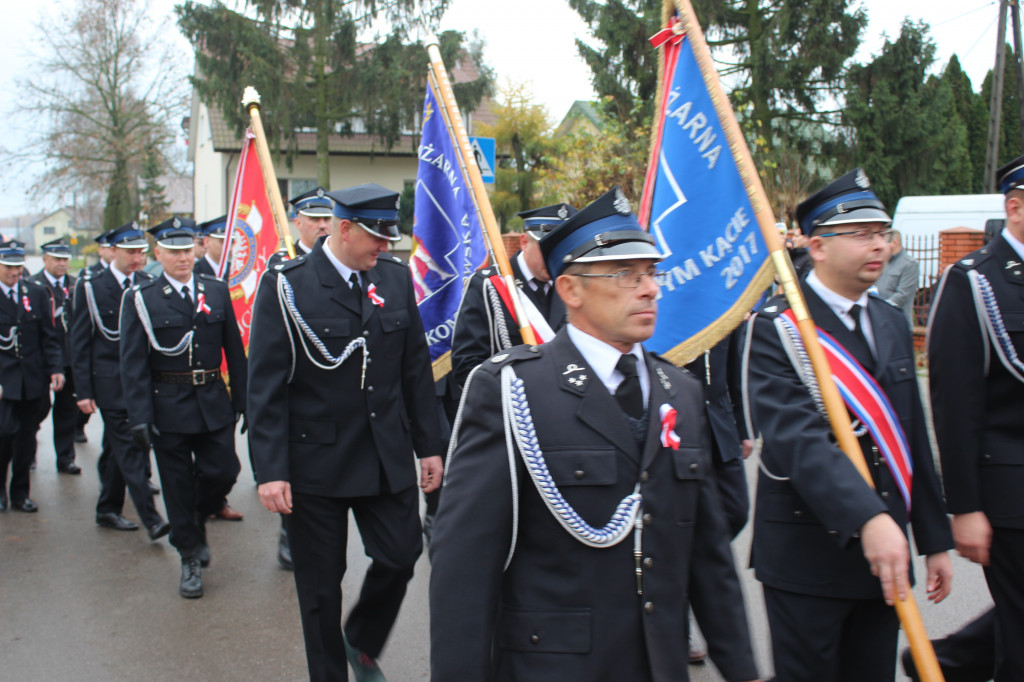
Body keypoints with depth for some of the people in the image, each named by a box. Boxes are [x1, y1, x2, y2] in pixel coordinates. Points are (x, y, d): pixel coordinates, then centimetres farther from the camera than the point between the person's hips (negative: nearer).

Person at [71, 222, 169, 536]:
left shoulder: (146, 284, 6)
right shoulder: (91, 286, -5)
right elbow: (80, 342, -4)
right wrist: (83, 390, -8)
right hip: (111, 383, -4)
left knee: (117, 449, 15)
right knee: (130, 450, -9)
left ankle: (108, 510, 26)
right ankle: (151, 520, -11)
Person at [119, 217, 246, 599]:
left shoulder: (217, 292, 6)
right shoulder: (140, 299, -3)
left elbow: (234, 351, 9)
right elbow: (133, 364, -6)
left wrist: (242, 400, 6)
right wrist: (140, 416, -12)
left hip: (214, 403, 2)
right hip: (168, 406, -2)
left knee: (222, 472, 0)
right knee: (178, 486, 6)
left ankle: (197, 521, 31)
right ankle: (190, 559, 21)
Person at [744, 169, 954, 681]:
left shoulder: (891, 323, 12)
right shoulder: (776, 327, -12)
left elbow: (913, 439, 15)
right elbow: (797, 438, -26)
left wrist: (935, 539, 15)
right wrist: (867, 519, -37)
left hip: (885, 547, 7)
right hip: (806, 554, -6)